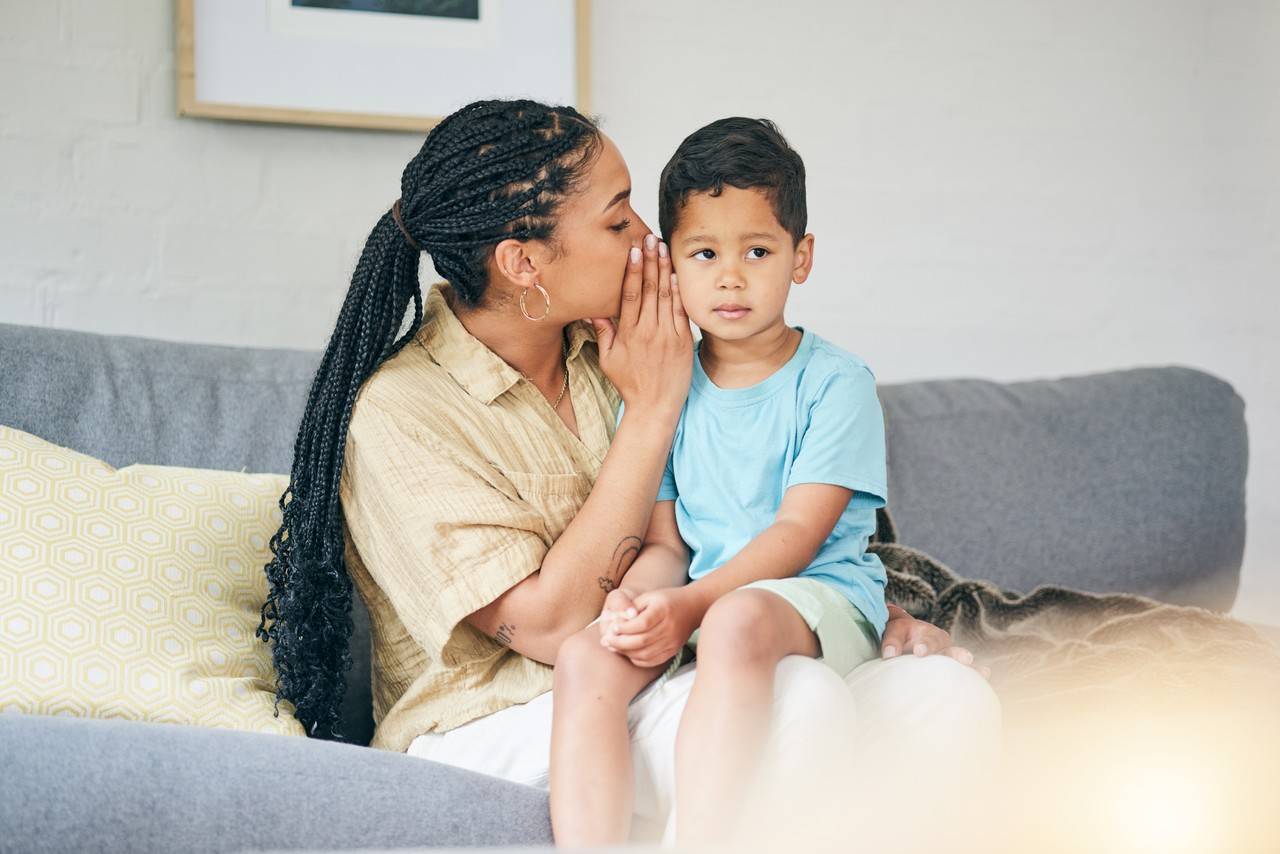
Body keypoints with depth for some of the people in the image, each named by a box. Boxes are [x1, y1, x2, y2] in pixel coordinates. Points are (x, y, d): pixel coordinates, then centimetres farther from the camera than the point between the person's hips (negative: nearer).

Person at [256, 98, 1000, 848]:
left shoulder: (613, 348, 6)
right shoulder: (399, 413, -13)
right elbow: (550, 627, -18)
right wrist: (653, 406, -14)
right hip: (500, 724, -6)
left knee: (953, 695, -19)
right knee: (798, 701, -34)